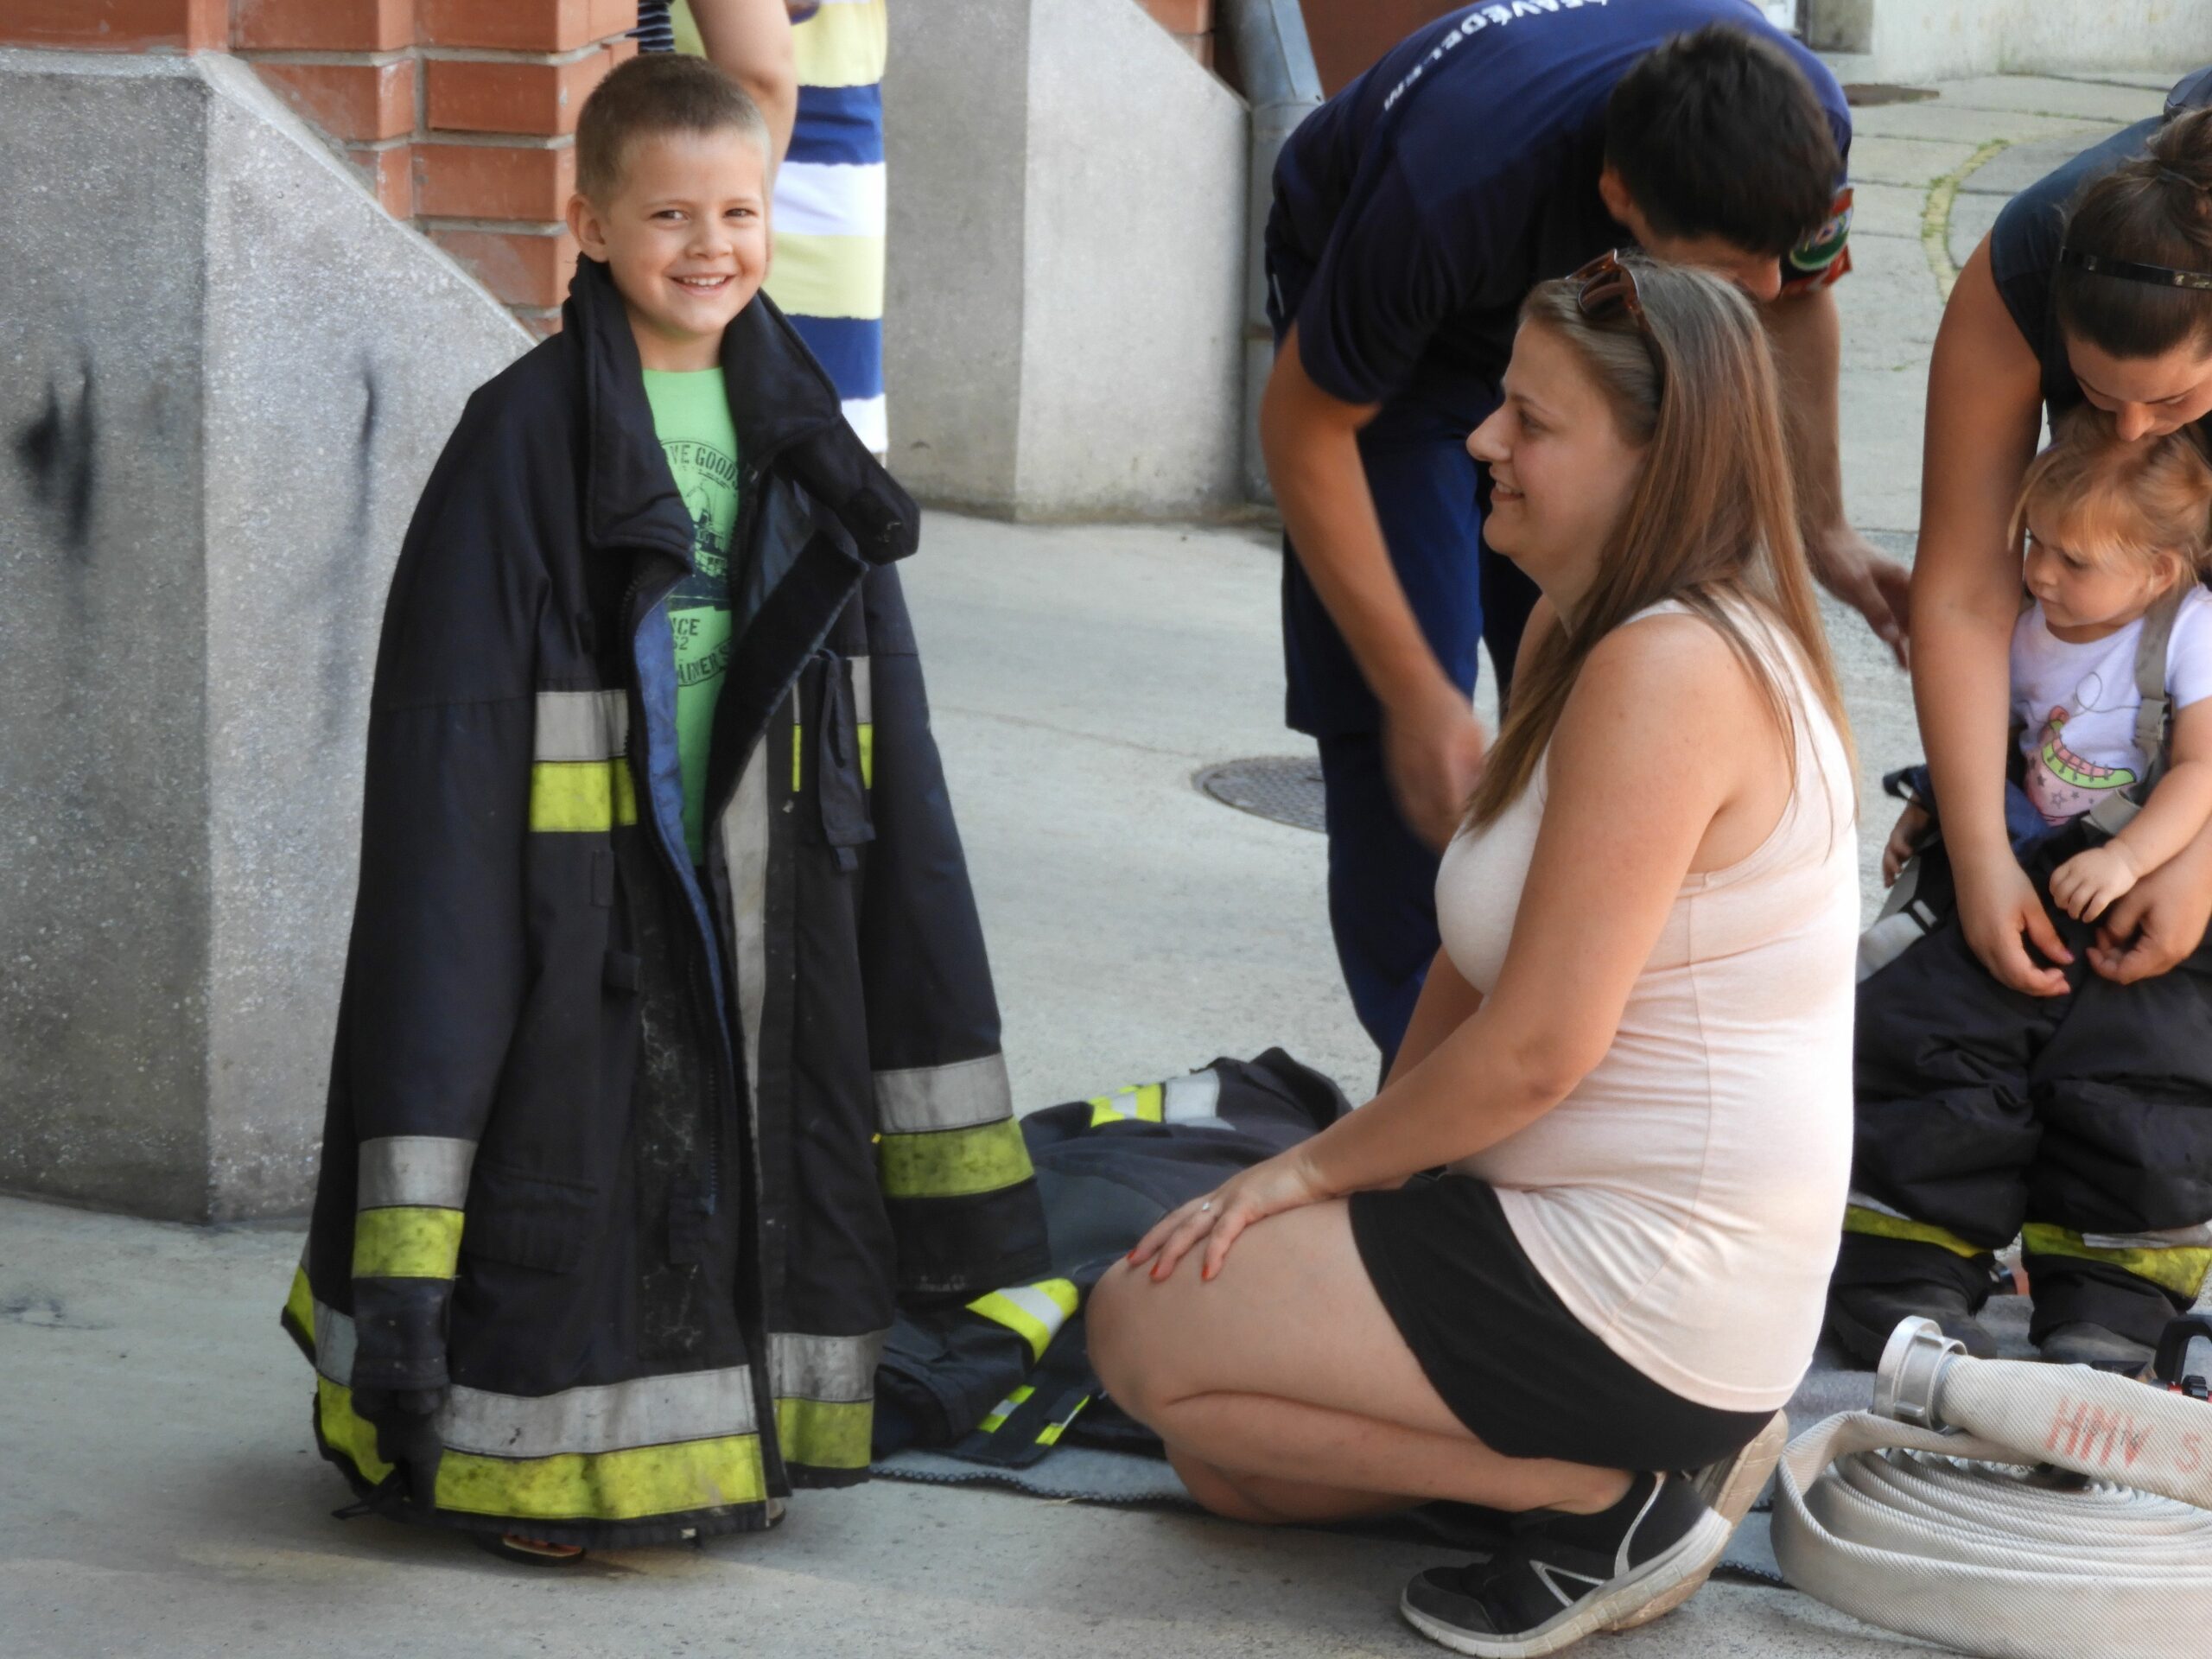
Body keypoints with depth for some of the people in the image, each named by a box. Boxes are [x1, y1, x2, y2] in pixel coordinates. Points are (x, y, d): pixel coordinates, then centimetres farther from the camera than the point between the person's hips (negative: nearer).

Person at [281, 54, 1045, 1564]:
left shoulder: (798, 431, 8)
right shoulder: (527, 439, -8)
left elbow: (887, 738, 11)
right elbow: (445, 755, -11)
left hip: (772, 920, 5)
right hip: (583, 948, -5)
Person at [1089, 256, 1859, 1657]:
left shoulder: (1669, 671, -24)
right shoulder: (1592, 636, 10)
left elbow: (1537, 1047, -24)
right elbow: (1480, 969, 14)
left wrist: (1316, 1168, -10)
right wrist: (1357, 1168, 6)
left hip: (1641, 1294, -11)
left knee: (1145, 1334, -5)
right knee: (1221, 1465, 16)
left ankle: (1621, 1496, -5)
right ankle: (1671, 1443, 11)